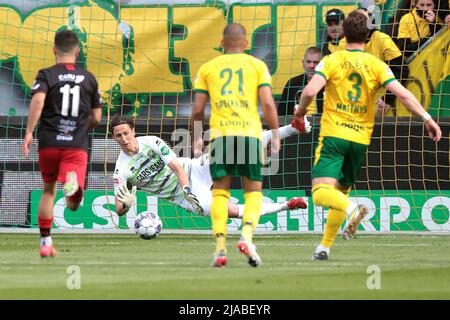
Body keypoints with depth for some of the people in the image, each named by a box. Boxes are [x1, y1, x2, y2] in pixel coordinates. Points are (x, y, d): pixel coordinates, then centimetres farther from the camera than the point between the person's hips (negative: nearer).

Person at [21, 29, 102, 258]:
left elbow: (38, 100, -18)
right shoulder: (89, 78, 10)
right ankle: (74, 184, -46)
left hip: (48, 143, 0)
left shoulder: (46, 75, 3)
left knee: (48, 190, 22)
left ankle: (46, 243, 22)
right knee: (73, 205, -10)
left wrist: (29, 133, -19)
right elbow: (96, 118, 13)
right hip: (77, 145, 0)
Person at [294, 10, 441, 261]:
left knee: (321, 193, -12)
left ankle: (351, 209, -41)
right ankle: (324, 247, 14)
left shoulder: (331, 61, -3)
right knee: (341, 191, 17)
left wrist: (301, 110, 6)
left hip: (333, 135, -3)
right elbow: (402, 93, -9)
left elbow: (310, 91, -15)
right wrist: (427, 118, -9)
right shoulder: (376, 65, 2)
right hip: (361, 138, 4)